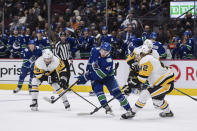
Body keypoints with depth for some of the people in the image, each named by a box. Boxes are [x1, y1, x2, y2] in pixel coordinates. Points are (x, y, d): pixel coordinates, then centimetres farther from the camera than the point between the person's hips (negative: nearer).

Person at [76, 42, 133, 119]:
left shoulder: (109, 61, -33)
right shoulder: (95, 51, -17)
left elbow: (100, 74, -34)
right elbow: (91, 59, 9)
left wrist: (86, 77, -34)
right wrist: (88, 69, 11)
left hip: (107, 76, -4)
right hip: (94, 76, 4)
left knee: (116, 92, -14)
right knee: (97, 89, -22)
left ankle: (129, 110, -9)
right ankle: (107, 108, -22)